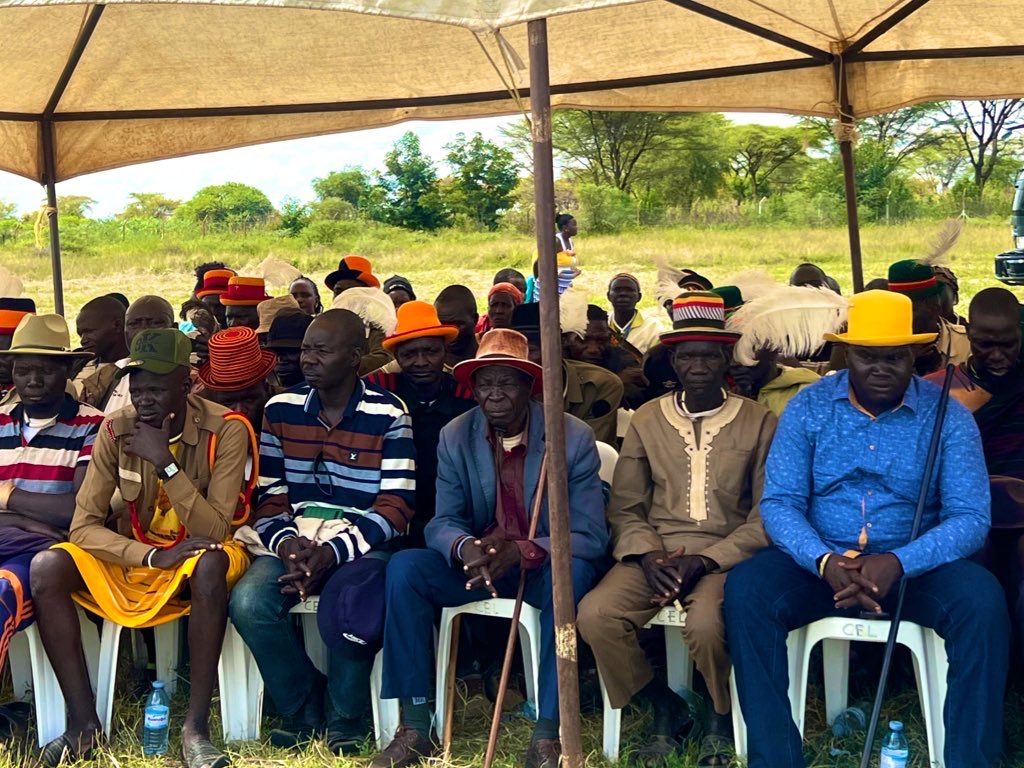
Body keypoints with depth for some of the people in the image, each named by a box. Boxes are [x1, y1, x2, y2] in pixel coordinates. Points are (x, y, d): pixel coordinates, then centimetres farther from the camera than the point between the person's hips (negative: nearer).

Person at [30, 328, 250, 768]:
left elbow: (214, 532, -22)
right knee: (47, 567, -23)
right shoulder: (116, 430, -8)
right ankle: (83, 722, -18)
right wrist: (153, 556, -27)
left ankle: (196, 727, -31)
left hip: (194, 560, -3)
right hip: (132, 556, 3)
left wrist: (165, 462, -31)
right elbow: (83, 526, -12)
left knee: (213, 564, -38)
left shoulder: (224, 431, -16)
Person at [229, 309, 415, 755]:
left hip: (362, 544, -3)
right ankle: (302, 711, -1)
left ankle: (345, 721, -7)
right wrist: (285, 540, -14)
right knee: (249, 601, -27)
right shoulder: (281, 409, 10)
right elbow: (268, 496, 8)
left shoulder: (388, 415, -2)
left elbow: (395, 508, -9)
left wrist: (334, 551, -22)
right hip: (293, 539, 4)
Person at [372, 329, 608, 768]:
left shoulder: (574, 438, -12)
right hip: (475, 564, 3)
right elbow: (442, 523, -6)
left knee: (573, 573, -37)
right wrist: (466, 548, -32)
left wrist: (521, 552, -35)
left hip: (544, 567, -3)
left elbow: (590, 536, -17)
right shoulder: (455, 437, -3)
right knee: (404, 567, -23)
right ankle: (415, 726, -17)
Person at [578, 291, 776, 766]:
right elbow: (625, 507, 10)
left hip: (725, 554, -3)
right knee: (595, 615, -25)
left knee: (706, 624, -35)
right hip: (655, 552, 3)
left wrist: (705, 560, -13)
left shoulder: (759, 422, 3)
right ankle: (663, 706, 3)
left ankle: (720, 716, 1)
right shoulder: (645, 421, 11)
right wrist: (647, 556, -10)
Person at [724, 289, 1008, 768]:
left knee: (982, 600, -30)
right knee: (746, 588, -28)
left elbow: (970, 517, -11)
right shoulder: (808, 407, -2)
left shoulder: (947, 416, -4)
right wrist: (824, 562, -27)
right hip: (820, 561, 1)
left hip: (916, 564, 0)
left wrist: (899, 564, -29)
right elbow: (778, 502, -7)